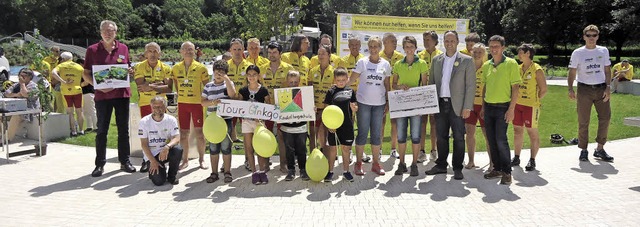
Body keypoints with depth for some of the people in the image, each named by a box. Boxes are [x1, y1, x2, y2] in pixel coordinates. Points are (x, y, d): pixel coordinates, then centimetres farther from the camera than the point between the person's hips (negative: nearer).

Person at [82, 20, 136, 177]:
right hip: (102, 95, -2)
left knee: (123, 129, 8)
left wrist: (130, 72, -7)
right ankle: (100, 164, 13)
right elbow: (86, 74, 2)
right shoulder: (92, 50, 1)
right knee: (102, 130, 4)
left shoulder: (123, 48, 8)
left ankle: (125, 161, 18)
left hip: (122, 94, 2)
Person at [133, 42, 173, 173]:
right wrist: (160, 84, -16)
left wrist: (151, 86, -21)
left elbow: (169, 88, -10)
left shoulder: (165, 68, 2)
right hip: (145, 103, 0)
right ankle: (146, 160, 13)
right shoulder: (139, 67, 0)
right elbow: (141, 86, -14)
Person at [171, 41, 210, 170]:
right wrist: (180, 95, 10)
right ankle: (185, 160, 17)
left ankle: (201, 159, 15)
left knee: (199, 132, 1)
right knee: (183, 133, 6)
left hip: (197, 103, -3)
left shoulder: (201, 68, -3)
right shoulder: (176, 68, 5)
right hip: (182, 103, 3)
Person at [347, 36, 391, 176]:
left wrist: (388, 102, 7)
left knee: (377, 134, 8)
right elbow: (351, 79, -7)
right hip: (363, 102, -2)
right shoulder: (362, 62, -2)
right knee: (362, 133, 2)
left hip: (379, 103, 3)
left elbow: (387, 85, 11)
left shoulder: (385, 64, 6)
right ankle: (358, 163, 12)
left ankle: (376, 163, 18)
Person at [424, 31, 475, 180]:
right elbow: (431, 82, 14)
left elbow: (471, 85, -4)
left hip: (457, 105, -3)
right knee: (441, 137, 10)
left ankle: (457, 168, 13)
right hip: (440, 104, 4)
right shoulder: (436, 60, 11)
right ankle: (441, 165, 22)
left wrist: (467, 107, -10)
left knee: (458, 138, 2)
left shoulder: (466, 61, 0)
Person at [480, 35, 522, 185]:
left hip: (502, 107, -5)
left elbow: (515, 88, -8)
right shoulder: (486, 65, 10)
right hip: (488, 107, 5)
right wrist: (483, 107, 14)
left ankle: (507, 172, 4)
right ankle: (497, 169, 22)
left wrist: (511, 109, -13)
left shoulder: (511, 63, -6)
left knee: (501, 140, -8)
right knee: (491, 140, 9)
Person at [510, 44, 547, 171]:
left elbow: (544, 90, -7)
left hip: (530, 106, -6)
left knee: (532, 132, 2)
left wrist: (534, 100, -5)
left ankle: (532, 160, 11)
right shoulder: (518, 69, 10)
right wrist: (514, 99, 8)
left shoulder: (537, 70, -8)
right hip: (517, 104, 6)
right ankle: (516, 158, 21)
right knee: (517, 131, 11)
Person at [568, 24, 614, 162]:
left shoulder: (604, 51, 10)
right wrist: (570, 89, -13)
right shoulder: (578, 53, 1)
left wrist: (608, 87, -2)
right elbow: (572, 73, 0)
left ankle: (600, 149, 11)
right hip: (584, 90, -3)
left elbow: (607, 70, 10)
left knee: (605, 118, -1)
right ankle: (583, 150, 9)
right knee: (583, 121, -1)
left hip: (601, 89, 3)